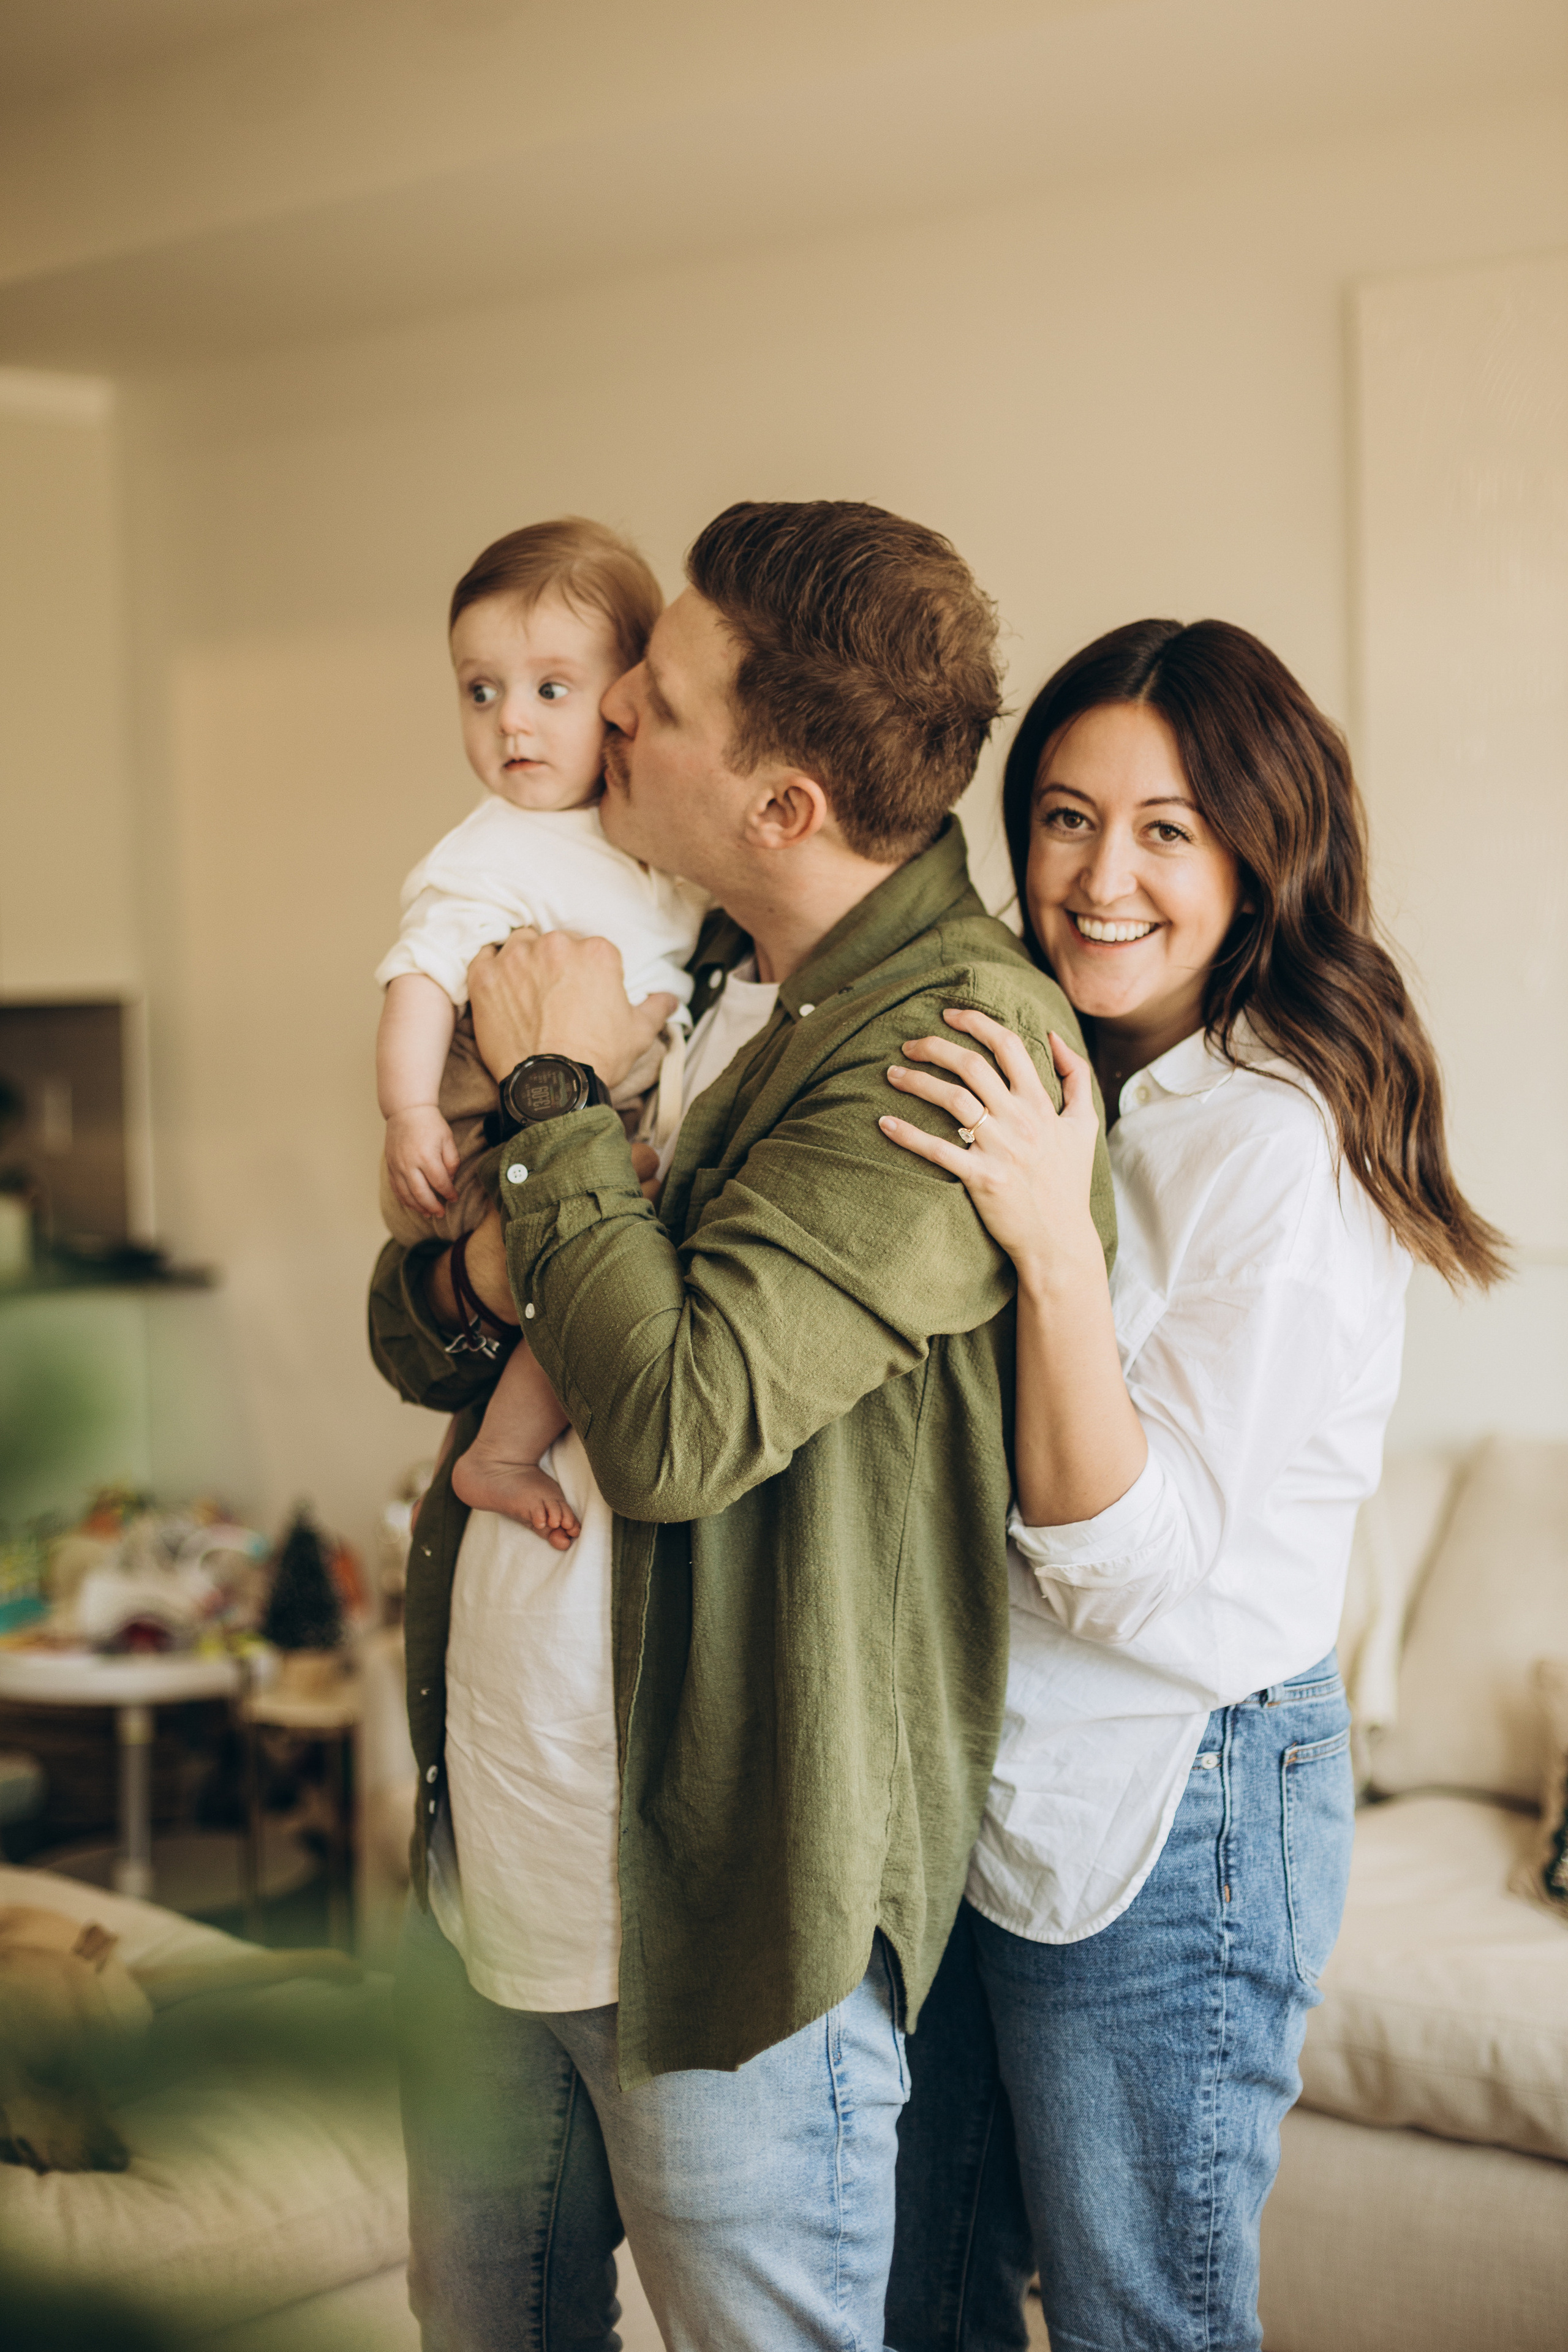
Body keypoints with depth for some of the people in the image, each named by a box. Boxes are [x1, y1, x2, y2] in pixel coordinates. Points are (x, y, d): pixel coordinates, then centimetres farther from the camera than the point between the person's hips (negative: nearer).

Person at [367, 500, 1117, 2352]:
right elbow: (408, 1330, 14)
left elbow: (680, 1418, -28)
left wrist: (556, 1097, -15)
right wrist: (478, 1276, -10)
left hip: (717, 1906, -8)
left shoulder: (958, 1037, -20)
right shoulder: (672, 965, 7)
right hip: (485, 1852, 8)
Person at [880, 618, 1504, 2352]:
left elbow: (1140, 1571, -24)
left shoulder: (1281, 1142, -19)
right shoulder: (1050, 1095, 6)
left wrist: (1054, 1239, -33)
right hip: (976, 1774, 8)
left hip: (1168, 1809, -8)